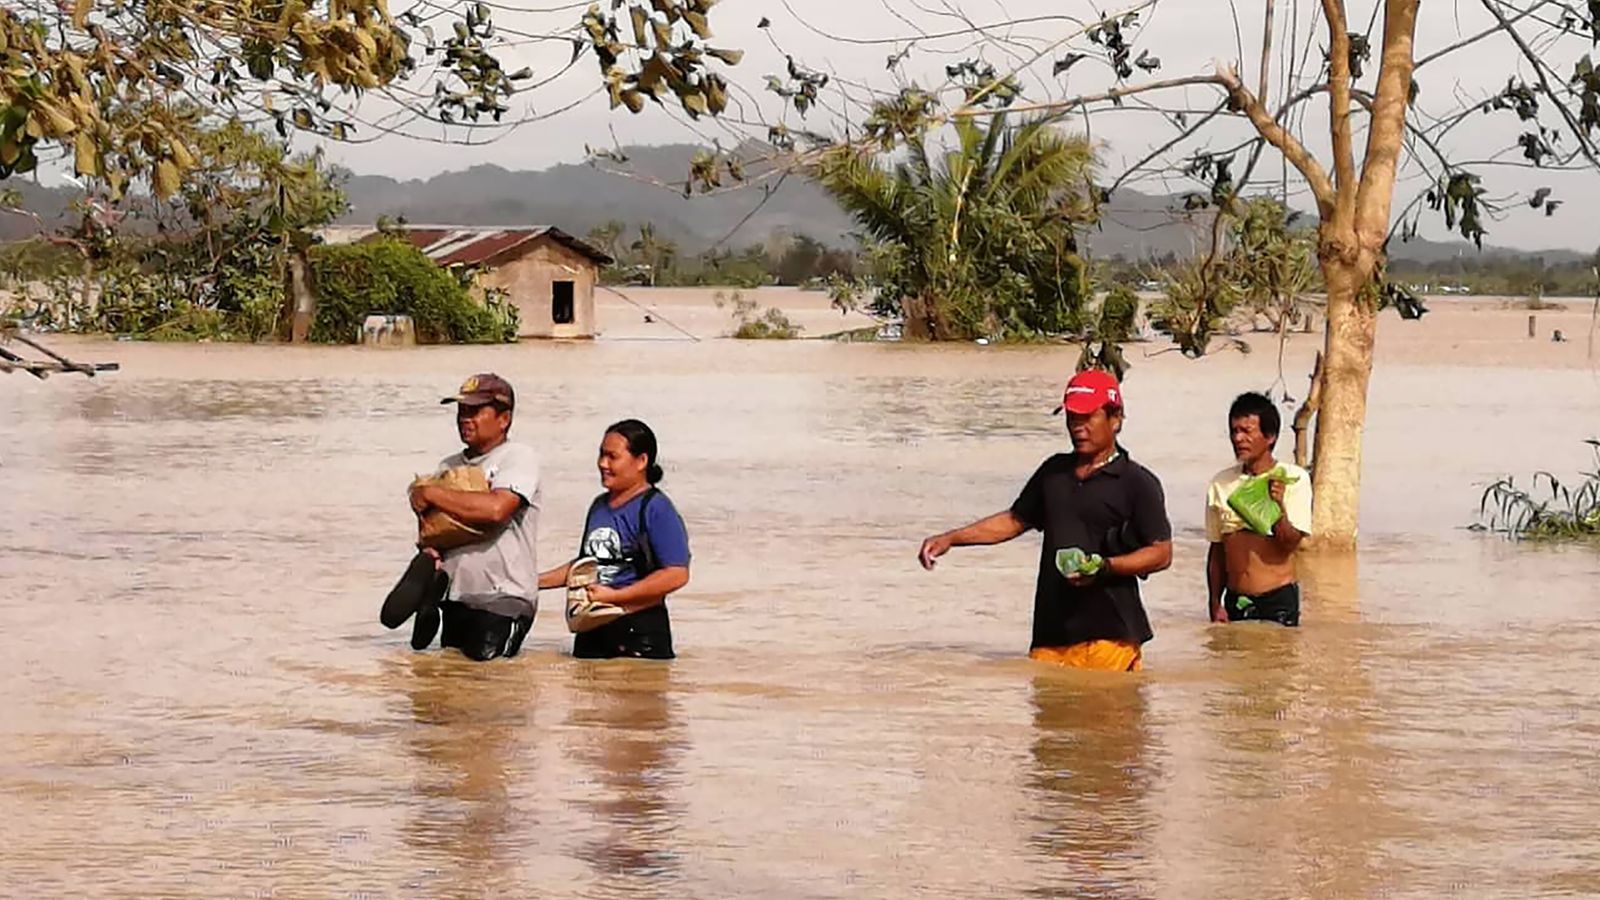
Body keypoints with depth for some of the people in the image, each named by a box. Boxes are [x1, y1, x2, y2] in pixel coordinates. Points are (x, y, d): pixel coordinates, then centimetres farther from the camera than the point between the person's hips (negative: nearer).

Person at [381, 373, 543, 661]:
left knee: (483, 656, -21)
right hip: (455, 594, 6)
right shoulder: (450, 466, 15)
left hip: (504, 597, -6)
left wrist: (431, 494, -15)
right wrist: (430, 553, -3)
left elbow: (495, 509, -24)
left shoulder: (519, 458, -7)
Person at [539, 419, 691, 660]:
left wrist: (613, 596, -19)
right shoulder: (599, 506, 13)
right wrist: (535, 581, 17)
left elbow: (677, 574, -18)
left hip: (639, 632, -8)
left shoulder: (656, 509, -10)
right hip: (593, 631, 8)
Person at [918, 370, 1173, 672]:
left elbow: (1161, 553, -3)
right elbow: (1015, 520, 28)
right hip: (1051, 633, 6)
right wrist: (950, 539, 19)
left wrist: (1104, 567, -18)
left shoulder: (1137, 483, 0)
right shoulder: (1054, 471, 19)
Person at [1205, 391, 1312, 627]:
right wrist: (1215, 605, 7)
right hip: (1235, 601, 4)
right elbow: (1217, 551, 12)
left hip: (1278, 600, -4)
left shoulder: (1293, 479, -4)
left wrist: (1278, 505, -27)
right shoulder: (1221, 484, 7)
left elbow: (1289, 543, -10)